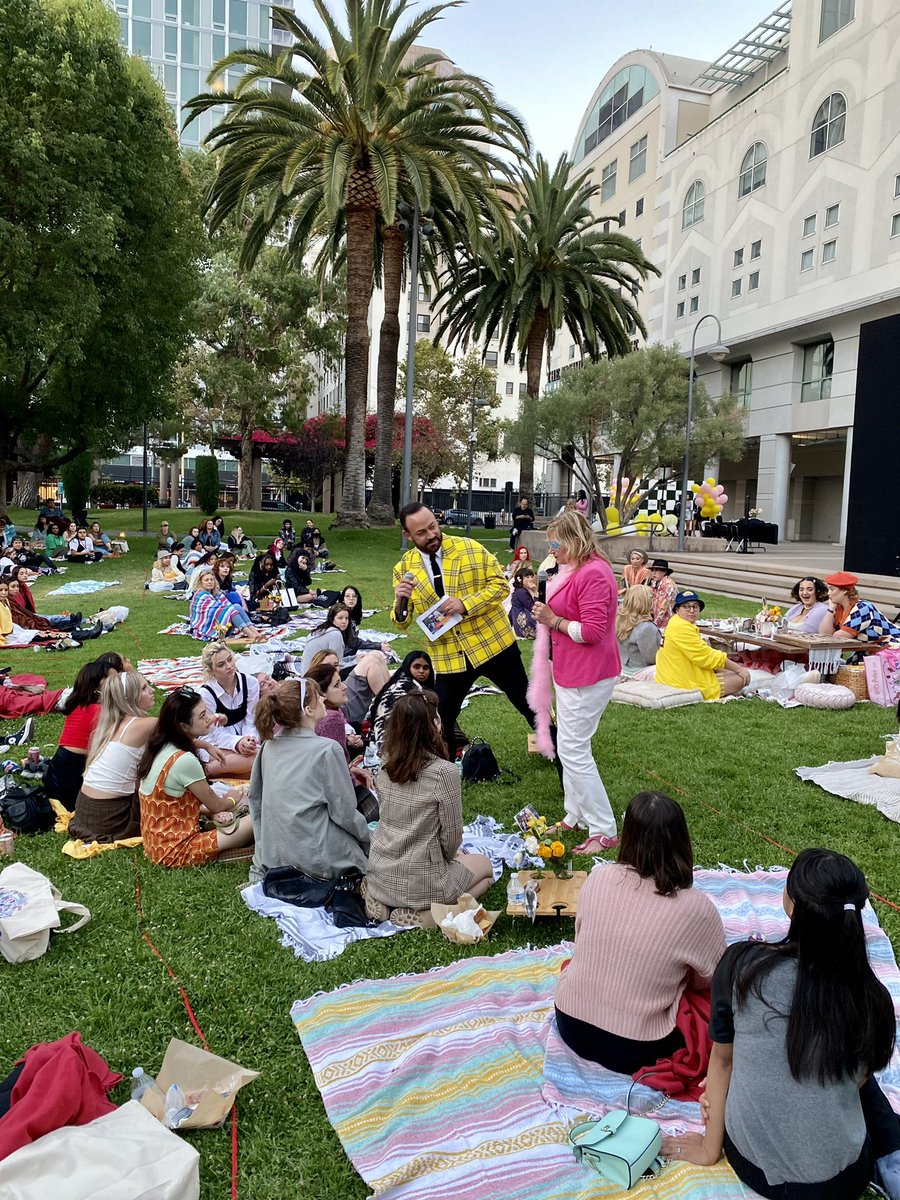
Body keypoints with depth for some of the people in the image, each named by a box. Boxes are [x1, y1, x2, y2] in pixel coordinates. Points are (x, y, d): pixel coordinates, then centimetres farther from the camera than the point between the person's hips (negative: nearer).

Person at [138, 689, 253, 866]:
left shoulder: (160, 748, 3)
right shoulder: (185, 760, -24)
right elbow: (215, 806, -9)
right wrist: (232, 799, 13)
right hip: (175, 852, -9)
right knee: (256, 820, -16)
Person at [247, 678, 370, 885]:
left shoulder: (269, 745, 1)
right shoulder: (327, 749, -18)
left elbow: (254, 796, 12)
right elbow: (345, 813, -13)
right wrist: (369, 838, 4)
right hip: (315, 858, -7)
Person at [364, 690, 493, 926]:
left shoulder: (386, 767, -4)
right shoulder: (444, 772, -22)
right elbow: (451, 836, -14)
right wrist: (449, 855, 11)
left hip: (379, 876, 7)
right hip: (419, 884, -7)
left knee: (459, 858, 33)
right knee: (485, 866, 21)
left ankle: (386, 902, 14)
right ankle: (425, 914, -1)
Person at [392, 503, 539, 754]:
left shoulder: (470, 549, -7)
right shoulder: (404, 569, -1)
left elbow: (500, 585, -7)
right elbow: (401, 623, 2)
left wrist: (466, 604, -21)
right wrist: (400, 601, -21)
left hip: (493, 644, -1)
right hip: (449, 656, 1)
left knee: (528, 703, 15)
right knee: (441, 721, 5)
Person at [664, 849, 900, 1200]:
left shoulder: (742, 964, -20)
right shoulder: (871, 998, -16)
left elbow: (721, 1060, -5)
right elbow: (856, 1080, 1)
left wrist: (710, 1148, 10)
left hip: (752, 1166, 1)